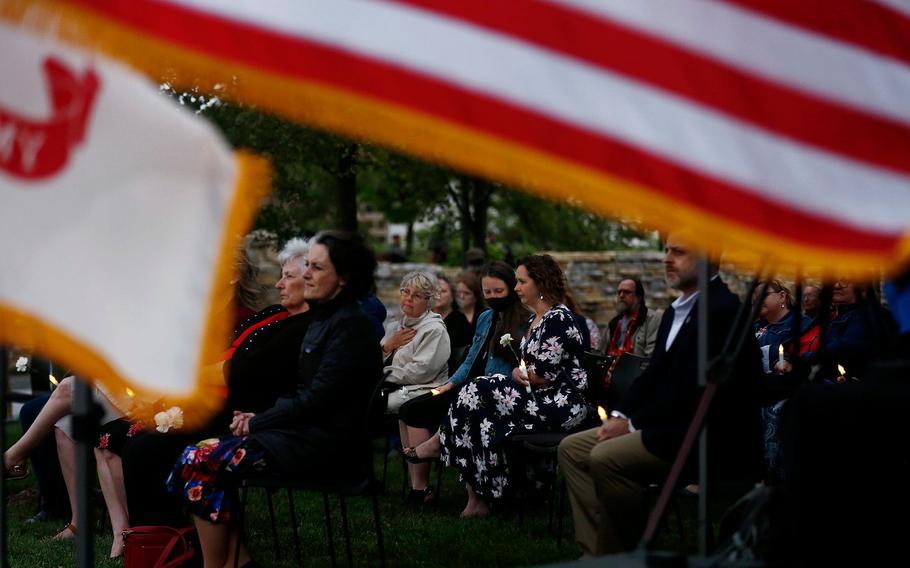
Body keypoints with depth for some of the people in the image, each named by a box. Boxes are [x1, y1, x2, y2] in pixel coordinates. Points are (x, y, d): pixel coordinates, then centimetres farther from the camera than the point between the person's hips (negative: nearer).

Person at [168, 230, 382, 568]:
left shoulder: (349, 325, -13)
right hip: (308, 432, 9)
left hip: (328, 447, -9)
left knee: (204, 462, -17)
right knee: (199, 456, -5)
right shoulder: (322, 318, 16)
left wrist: (257, 422, -9)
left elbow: (317, 398, -18)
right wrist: (258, 418, 4)